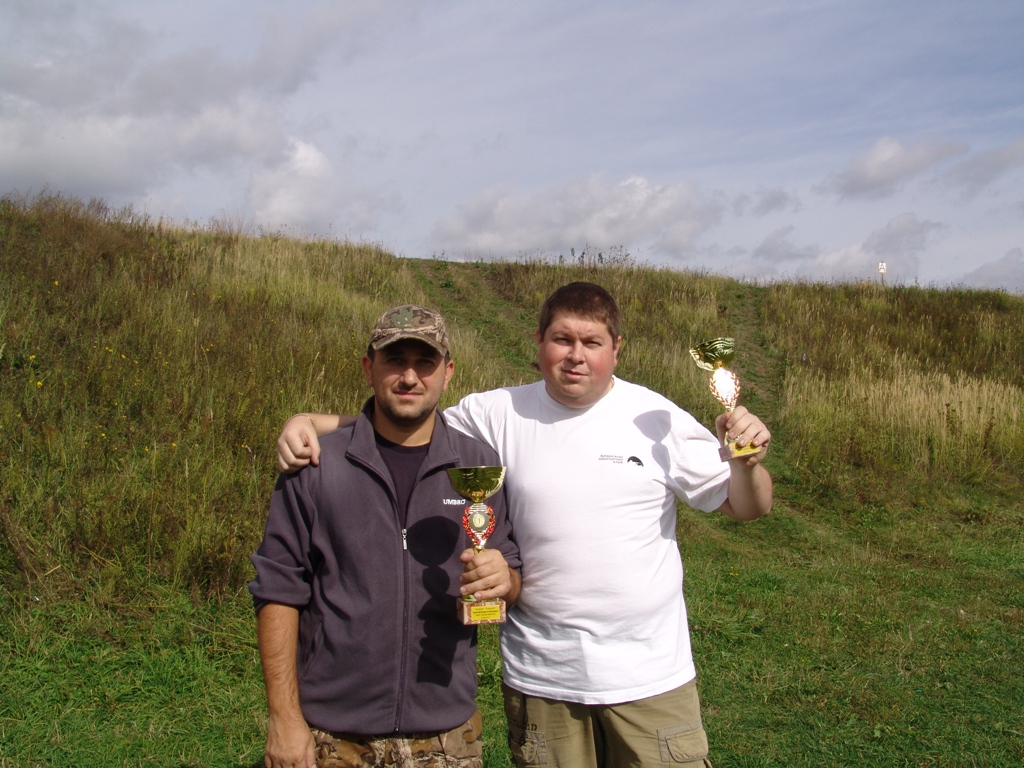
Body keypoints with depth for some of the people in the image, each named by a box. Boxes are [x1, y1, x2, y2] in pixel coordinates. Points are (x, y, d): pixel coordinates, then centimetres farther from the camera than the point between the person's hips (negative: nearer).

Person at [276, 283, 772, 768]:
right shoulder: (499, 415, -3)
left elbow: (744, 508, 2)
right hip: (540, 676, 1)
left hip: (650, 676, 0)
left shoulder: (657, 419, -4)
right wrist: (306, 422, -13)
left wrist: (748, 462, -19)